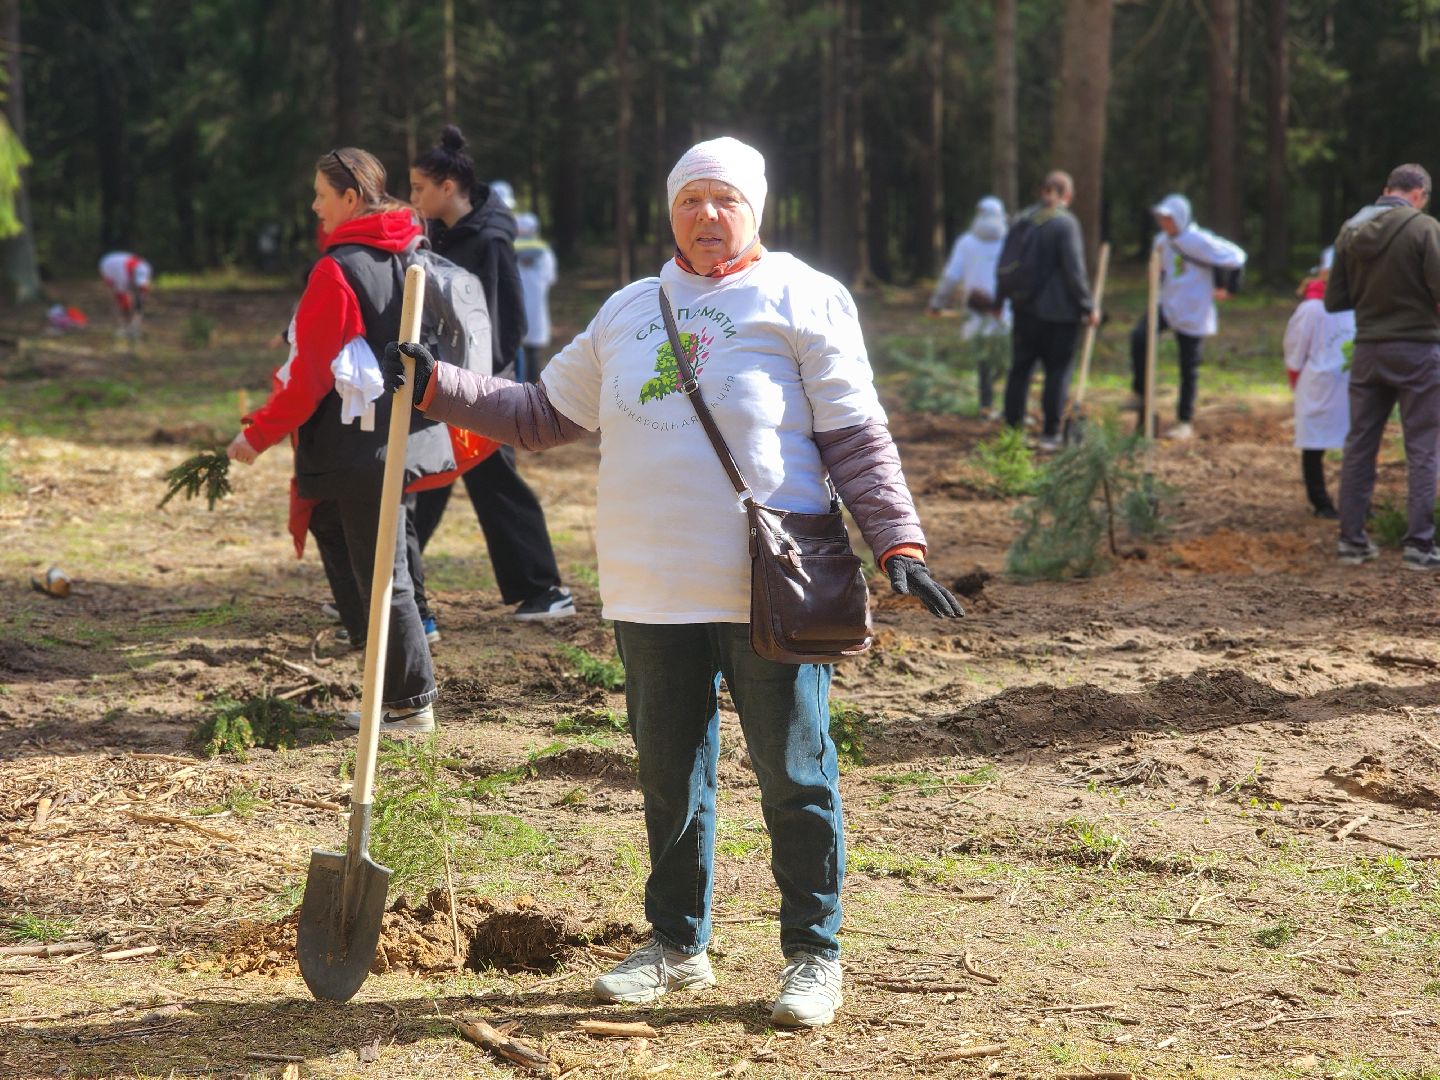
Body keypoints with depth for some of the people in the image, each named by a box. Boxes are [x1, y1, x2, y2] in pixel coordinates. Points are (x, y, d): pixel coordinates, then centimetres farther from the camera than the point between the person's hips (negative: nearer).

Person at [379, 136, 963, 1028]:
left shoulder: (804, 300, 1)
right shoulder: (629, 311, 16)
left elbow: (858, 436, -2)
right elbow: (542, 414, 22)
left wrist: (899, 544, -11)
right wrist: (437, 386, 14)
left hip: (770, 590, -5)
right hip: (652, 589, 5)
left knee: (794, 776, 0)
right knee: (669, 774, 13)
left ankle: (814, 954, 11)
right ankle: (679, 944, 26)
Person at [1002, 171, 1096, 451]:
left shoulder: (1022, 218, 7)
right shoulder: (1065, 222, -13)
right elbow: (1074, 270, -15)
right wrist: (1088, 307, -7)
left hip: (1024, 309, 6)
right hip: (1058, 311, -6)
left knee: (1020, 368, 12)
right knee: (1058, 369, 2)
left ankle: (1012, 428, 16)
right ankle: (1051, 433, 1)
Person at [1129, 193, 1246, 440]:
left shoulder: (1198, 241, -18)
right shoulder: (1163, 241, 5)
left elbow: (1235, 257, -18)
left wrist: (1228, 288, -11)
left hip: (1192, 313, -6)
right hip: (1167, 306, 6)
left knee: (1189, 369, 3)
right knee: (1139, 336, -19)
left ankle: (1185, 423, 14)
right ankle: (1140, 393, -5)